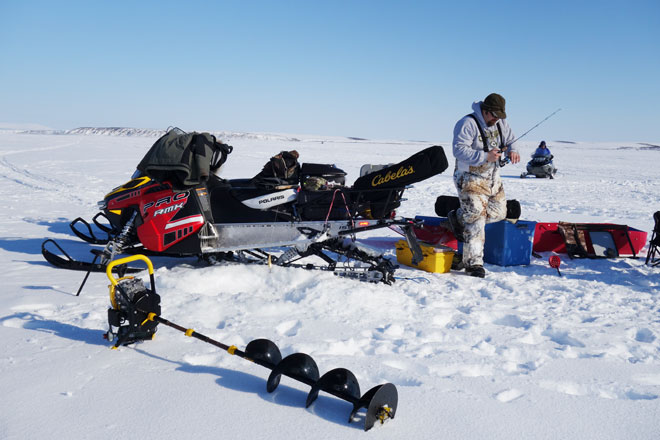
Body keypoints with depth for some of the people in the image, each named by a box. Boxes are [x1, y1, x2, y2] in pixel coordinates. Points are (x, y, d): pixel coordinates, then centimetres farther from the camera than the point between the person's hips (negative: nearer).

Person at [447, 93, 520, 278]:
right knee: (476, 218, -13)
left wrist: (512, 151, -8)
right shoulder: (468, 124, -17)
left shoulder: (501, 123, 6)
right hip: (470, 178, -8)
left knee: (499, 213, 11)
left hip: (493, 177, 8)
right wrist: (485, 157, -31)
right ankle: (473, 263, -7)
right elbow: (459, 150, -25)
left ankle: (458, 218, 26)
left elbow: (510, 140, 17)